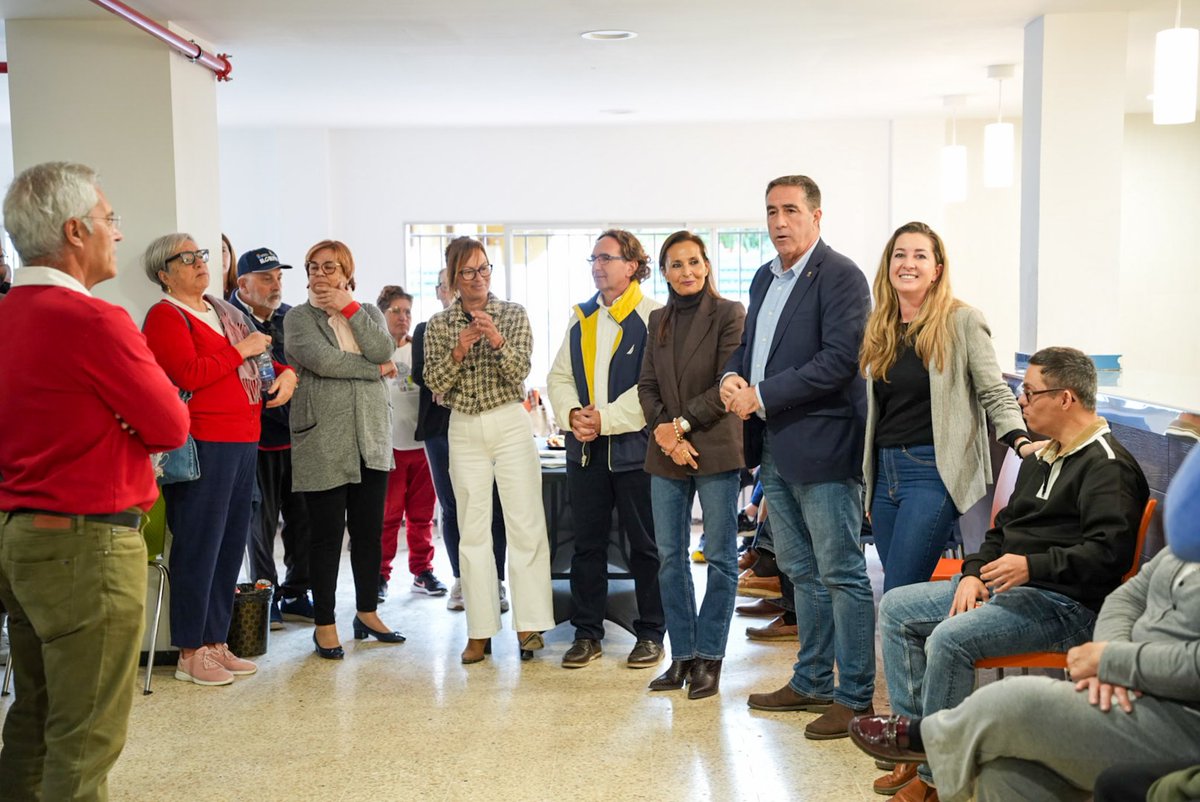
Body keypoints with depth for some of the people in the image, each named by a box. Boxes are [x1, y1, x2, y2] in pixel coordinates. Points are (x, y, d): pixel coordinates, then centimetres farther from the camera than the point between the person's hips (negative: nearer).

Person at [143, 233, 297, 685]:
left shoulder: (225, 312, 18)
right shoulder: (165, 316, -6)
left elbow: (260, 357, 26)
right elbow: (189, 375, -19)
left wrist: (285, 372, 6)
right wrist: (240, 350, -10)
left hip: (243, 442, 8)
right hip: (203, 444, -8)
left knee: (231, 545, 13)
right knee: (198, 546, -3)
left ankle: (216, 643, 24)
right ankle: (190, 654, 8)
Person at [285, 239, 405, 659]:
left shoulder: (368, 313, 14)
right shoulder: (298, 318, 2)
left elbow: (383, 350, -6)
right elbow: (322, 360, -16)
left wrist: (348, 307, -6)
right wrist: (375, 369, -8)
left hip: (371, 439, 4)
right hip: (323, 441, -4)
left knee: (369, 530, 10)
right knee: (327, 534, 1)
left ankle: (367, 612, 25)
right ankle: (324, 624, 12)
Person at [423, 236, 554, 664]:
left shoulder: (513, 314, 2)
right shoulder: (439, 325, 6)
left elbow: (520, 372, -8)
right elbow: (435, 384, 0)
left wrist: (497, 340, -24)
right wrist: (459, 350, -15)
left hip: (510, 424, -2)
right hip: (464, 432, 2)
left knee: (526, 525, -5)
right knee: (472, 531, 4)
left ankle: (529, 624, 3)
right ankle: (480, 631, 11)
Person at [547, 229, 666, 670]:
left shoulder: (653, 316, -6)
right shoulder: (581, 317, 14)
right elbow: (559, 376, 13)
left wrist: (606, 418, -17)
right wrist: (571, 414, -6)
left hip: (634, 445, -5)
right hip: (585, 446, 6)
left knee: (645, 545, 5)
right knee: (587, 543, 10)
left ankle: (650, 634, 17)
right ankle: (587, 633, 21)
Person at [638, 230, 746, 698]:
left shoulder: (728, 314, -3)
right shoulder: (659, 320, 13)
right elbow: (647, 385, 10)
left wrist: (682, 424, -12)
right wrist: (663, 431, -7)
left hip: (715, 448, -5)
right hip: (666, 454, 5)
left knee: (720, 557, 1)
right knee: (670, 557, 8)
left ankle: (709, 658, 11)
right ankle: (682, 656, 18)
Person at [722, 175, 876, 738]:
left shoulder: (840, 277, -10)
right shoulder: (765, 278, 16)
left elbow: (838, 360, -19)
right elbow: (748, 345, 22)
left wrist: (761, 396, -18)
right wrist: (732, 378, -1)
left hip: (822, 446, -9)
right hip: (775, 449, 9)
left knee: (841, 575, 0)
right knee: (801, 572, 18)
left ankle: (855, 696, 11)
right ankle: (812, 682, 30)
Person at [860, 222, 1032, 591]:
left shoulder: (962, 321, -3)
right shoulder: (880, 328, 14)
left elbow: (995, 394, -4)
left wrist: (1021, 441, -21)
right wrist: (867, 483, 18)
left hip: (933, 473, -6)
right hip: (885, 473, 6)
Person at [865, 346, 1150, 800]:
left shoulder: (1107, 466, -11)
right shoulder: (1041, 457, 19)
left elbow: (1108, 552, -23)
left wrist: (1032, 566, -29)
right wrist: (974, 572, 5)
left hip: (1066, 604, -10)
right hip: (1001, 587, 11)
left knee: (949, 639, -31)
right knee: (895, 608, 4)